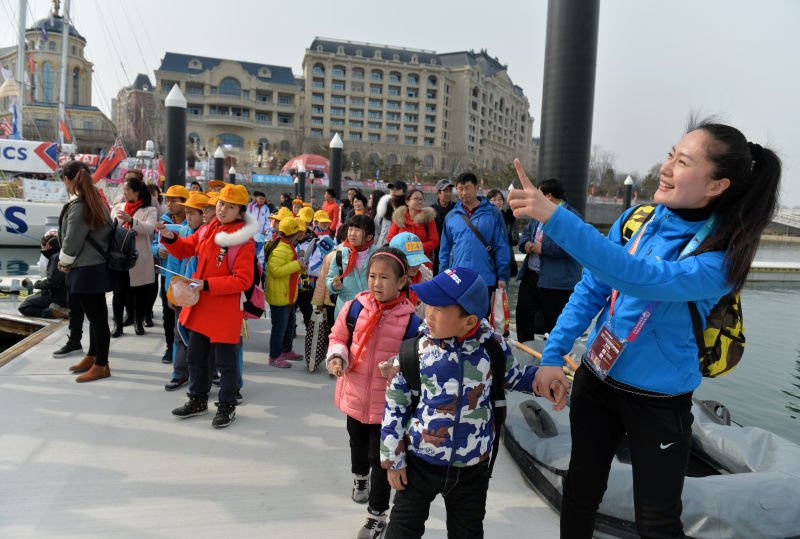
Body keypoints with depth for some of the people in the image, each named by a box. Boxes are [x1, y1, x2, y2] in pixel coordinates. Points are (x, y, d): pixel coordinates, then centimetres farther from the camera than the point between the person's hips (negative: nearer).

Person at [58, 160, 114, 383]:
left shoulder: (78, 206, -16)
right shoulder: (95, 201, 10)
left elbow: (72, 240, -15)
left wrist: (64, 261, 4)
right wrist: (68, 260, 13)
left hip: (86, 269, -9)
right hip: (95, 265, 9)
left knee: (96, 316, -2)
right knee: (96, 315, 17)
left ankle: (101, 365, 7)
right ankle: (92, 357, 29)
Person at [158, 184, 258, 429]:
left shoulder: (244, 241, -17)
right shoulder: (207, 230, 5)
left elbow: (243, 280, -21)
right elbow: (184, 249, 17)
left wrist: (207, 285, -24)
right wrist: (170, 237, -4)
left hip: (226, 310, -7)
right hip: (200, 306, 7)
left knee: (225, 361, 4)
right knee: (196, 356, 19)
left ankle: (227, 406, 22)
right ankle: (198, 400, 37)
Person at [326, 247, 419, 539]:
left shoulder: (410, 318, -17)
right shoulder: (355, 307, -10)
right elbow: (338, 337, 4)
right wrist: (337, 357, -14)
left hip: (388, 402, -4)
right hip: (355, 395, 4)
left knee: (381, 458, 7)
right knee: (358, 444, 29)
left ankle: (377, 515, 27)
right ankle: (359, 478, 61)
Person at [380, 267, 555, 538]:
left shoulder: (491, 344, -12)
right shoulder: (414, 349, -16)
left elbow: (514, 377, 8)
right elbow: (395, 405, -7)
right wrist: (393, 459, -3)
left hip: (473, 467, 2)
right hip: (419, 462, -1)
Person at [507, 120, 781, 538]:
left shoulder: (722, 256, -22)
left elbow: (641, 278, -41)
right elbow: (591, 289, -2)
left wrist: (555, 218, -49)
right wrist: (552, 355, -11)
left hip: (658, 402, -4)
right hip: (595, 380, 4)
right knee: (580, 493, 21)